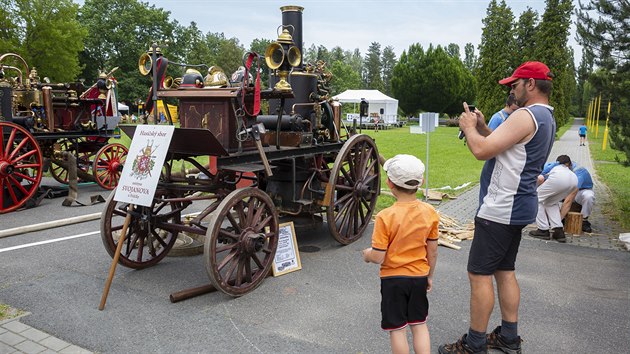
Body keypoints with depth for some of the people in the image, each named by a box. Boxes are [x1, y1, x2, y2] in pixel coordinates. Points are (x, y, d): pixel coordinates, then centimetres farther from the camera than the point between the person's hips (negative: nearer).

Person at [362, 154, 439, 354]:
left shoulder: (385, 217, -22)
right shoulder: (430, 213, -8)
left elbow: (378, 257, -19)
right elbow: (433, 251, 2)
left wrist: (366, 254, 3)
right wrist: (429, 276, 16)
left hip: (393, 279, -4)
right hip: (419, 277, 4)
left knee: (397, 329, 10)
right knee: (419, 324, 19)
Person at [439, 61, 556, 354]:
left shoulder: (526, 116, -19)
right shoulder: (546, 118, 15)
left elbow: (482, 150, -23)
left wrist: (469, 127, -6)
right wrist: (482, 127, 8)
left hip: (501, 209, -11)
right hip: (517, 207, 11)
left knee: (479, 274, -4)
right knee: (504, 270, 17)